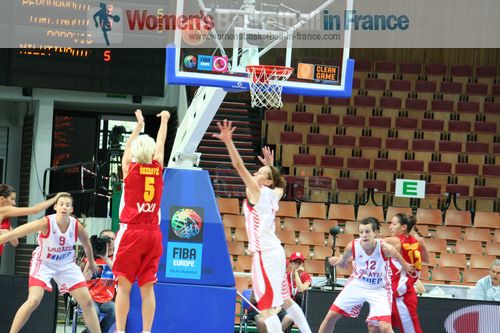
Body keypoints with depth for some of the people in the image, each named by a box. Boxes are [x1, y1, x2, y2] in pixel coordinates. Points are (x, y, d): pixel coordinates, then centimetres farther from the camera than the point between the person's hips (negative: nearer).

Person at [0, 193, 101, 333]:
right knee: (34, 301, -22)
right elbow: (14, 234, -31)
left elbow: (87, 245, 5)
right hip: (44, 263, -4)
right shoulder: (46, 223, -28)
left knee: (87, 302, 1)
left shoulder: (77, 226, -17)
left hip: (67, 264, 4)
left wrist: (91, 263, 20)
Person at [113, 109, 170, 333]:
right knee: (147, 287, 3)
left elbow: (129, 145, 18)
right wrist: (164, 121, 39)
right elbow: (160, 144, 22)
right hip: (153, 233, 3)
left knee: (124, 285, -4)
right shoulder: (158, 168, 4)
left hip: (131, 232, -3)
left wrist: (139, 124, 33)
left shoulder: (129, 167, -2)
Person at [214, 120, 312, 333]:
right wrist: (270, 165, 39)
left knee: (267, 307, -12)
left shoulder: (258, 192, -9)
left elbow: (239, 166, -18)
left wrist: (228, 142, -21)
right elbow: (279, 185, 38)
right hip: (275, 252, 9)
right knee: (284, 300, 22)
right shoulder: (272, 195, 12)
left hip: (265, 254, -9)